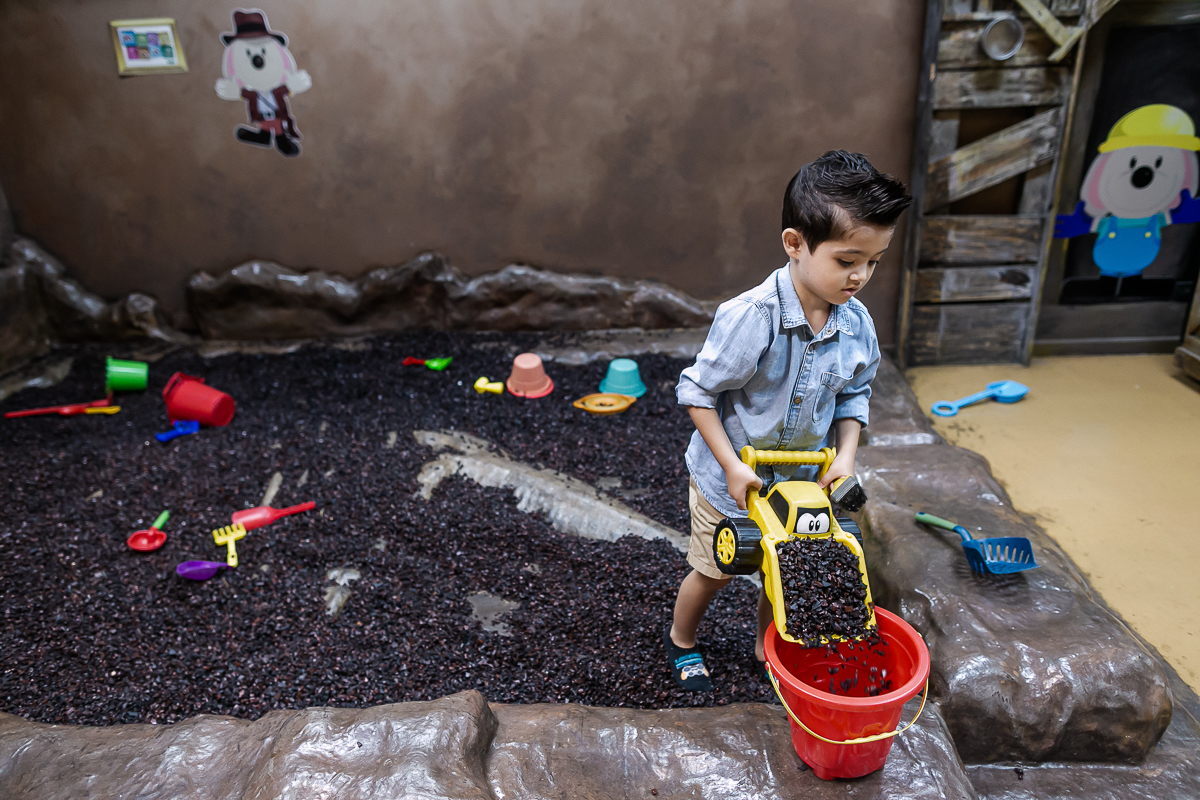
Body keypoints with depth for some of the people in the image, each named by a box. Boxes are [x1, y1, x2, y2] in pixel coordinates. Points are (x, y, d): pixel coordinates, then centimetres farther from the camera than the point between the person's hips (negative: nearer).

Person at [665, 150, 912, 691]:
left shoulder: (856, 324, -11)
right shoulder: (749, 317, -30)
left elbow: (854, 394, 5)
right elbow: (697, 391, -21)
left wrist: (846, 454, -9)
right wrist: (731, 466, -22)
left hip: (800, 482, 5)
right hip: (729, 480, -4)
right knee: (713, 572, 16)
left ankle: (768, 649, 49)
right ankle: (681, 641, 45)